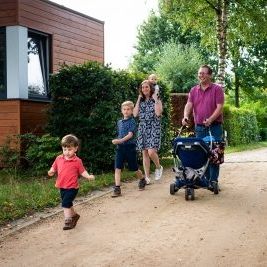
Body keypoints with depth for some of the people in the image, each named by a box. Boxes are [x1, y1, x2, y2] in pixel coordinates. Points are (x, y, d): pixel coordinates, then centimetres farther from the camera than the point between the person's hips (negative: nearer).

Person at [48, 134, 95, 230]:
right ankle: (74, 215, 42)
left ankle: (68, 221, -7)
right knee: (68, 204, 20)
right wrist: (51, 172, -11)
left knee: (65, 203, -16)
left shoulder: (77, 161, -9)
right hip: (62, 187, 6)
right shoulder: (59, 159, 2)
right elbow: (54, 168, 11)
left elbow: (82, 171, -1)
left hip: (72, 187, -6)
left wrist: (88, 176, -18)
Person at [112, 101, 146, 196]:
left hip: (130, 146, -4)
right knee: (117, 168, -9)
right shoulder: (119, 122, 12)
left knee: (134, 168, 9)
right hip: (120, 147, 4)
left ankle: (142, 180, 38)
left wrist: (121, 140, -31)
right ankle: (117, 189, -9)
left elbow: (130, 134, -19)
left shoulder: (132, 121, -7)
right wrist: (117, 141, 5)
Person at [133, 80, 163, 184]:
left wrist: (156, 99, -13)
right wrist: (138, 100, 1)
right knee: (144, 153, 3)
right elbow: (135, 114, 0)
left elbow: (158, 113, -16)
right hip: (142, 128, 4)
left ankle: (158, 168, 11)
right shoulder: (141, 101, 13)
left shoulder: (157, 100, 1)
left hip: (153, 128, -4)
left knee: (151, 152, -18)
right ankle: (147, 177, 9)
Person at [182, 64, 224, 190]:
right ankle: (205, 178, 17)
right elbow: (189, 105, 1)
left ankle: (213, 180, 1)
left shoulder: (217, 89, -2)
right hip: (199, 127, 4)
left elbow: (219, 107, -9)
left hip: (214, 127, -4)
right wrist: (186, 117, -19)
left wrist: (210, 120, -23)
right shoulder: (193, 90, 12)